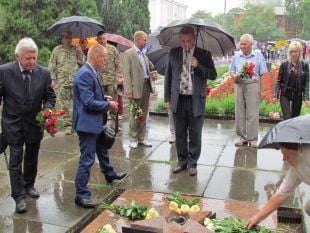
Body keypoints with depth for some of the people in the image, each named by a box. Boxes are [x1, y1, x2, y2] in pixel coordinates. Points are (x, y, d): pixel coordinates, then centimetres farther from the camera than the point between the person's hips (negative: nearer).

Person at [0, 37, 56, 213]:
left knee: (32, 158, 19)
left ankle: (29, 185, 41)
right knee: (15, 160, 1)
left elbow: (50, 97, 1)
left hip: (35, 123, 3)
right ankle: (19, 196, 12)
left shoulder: (44, 73, -8)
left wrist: (46, 111, -18)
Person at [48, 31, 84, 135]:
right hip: (62, 82, 0)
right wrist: (53, 79, -1)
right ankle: (68, 125, 8)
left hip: (76, 81, 1)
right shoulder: (57, 50, 7)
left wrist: (80, 54, -7)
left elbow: (83, 63, 9)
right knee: (65, 105, 1)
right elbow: (52, 66, 7)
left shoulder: (76, 49, 10)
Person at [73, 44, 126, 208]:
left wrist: (105, 99, 4)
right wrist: (108, 105, -14)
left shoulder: (91, 73, 8)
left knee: (102, 150, 29)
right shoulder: (85, 74, -23)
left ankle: (110, 174, 51)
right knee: (87, 159, -3)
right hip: (87, 123, -11)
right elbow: (89, 103, -27)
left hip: (94, 122, 11)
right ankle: (81, 195, 8)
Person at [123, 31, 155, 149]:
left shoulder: (144, 55, 17)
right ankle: (133, 139, 13)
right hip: (136, 87, -7)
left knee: (143, 114, 11)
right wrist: (128, 90, -17)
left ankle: (141, 138, 21)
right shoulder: (128, 53, -5)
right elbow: (126, 73, -11)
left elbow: (151, 68, 21)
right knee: (134, 114, 1)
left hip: (146, 86, 7)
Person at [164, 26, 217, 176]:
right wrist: (167, 98, 7)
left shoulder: (204, 54, 0)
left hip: (196, 101, -2)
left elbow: (213, 75, -3)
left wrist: (198, 66, -18)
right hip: (178, 100, 2)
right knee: (180, 134, 11)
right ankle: (182, 160, 26)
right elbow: (168, 76, 10)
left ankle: (192, 162, 21)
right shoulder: (173, 53, 6)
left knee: (195, 134, 6)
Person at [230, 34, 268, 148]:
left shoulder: (258, 56, 4)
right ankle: (242, 137, 14)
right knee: (239, 113, 4)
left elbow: (263, 74, 3)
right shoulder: (236, 56, 12)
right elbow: (232, 71, 15)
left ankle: (253, 139, 4)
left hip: (252, 84, -3)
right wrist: (234, 76, -8)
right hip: (239, 85, 3)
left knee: (252, 114, -3)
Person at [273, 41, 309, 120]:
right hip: (285, 95, -1)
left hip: (298, 96, 1)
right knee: (287, 118, -8)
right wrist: (276, 95, -5)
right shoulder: (284, 64, -4)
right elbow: (279, 81, 0)